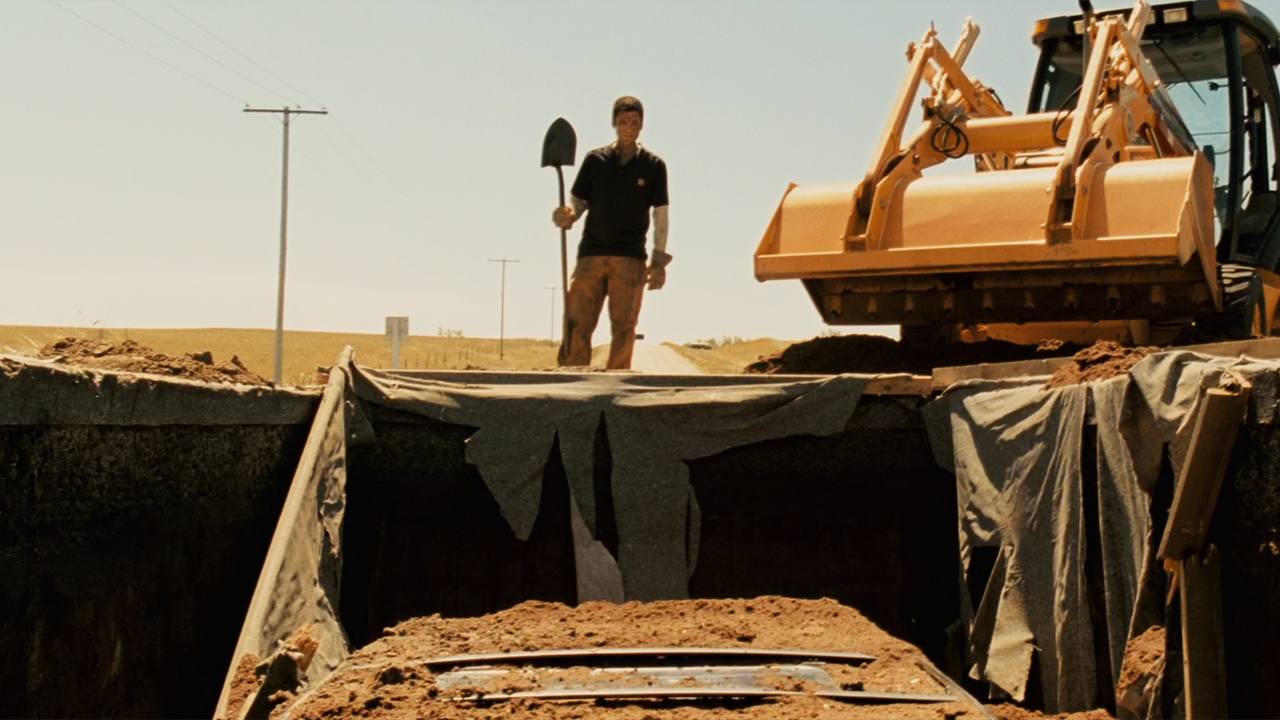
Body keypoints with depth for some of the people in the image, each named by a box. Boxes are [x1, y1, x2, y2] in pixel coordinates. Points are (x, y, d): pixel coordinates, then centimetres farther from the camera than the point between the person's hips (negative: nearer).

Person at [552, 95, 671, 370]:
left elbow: (660, 215, 6)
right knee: (577, 324, -5)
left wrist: (659, 261, -1)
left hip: (630, 258, -1)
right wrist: (566, 217, -12)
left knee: (623, 328, -2)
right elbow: (578, 203, 12)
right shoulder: (595, 160, 10)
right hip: (591, 253, 1)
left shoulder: (653, 165, 7)